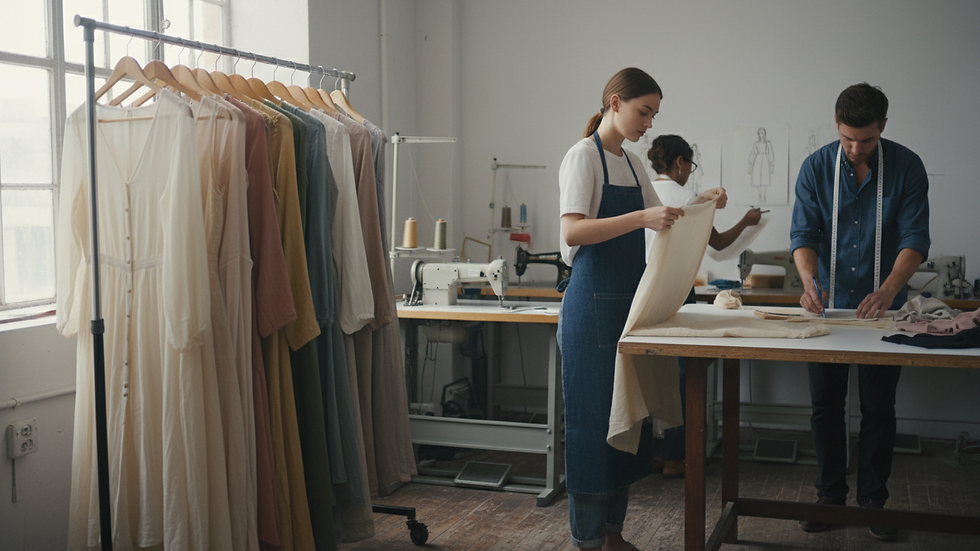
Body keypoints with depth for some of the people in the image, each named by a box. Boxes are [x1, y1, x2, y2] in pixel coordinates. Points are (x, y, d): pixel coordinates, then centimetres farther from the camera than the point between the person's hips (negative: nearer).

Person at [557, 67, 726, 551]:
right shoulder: (584, 156, -9)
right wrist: (641, 218, -31)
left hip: (628, 302, 9)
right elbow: (572, 231, -22)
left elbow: (657, 217, 25)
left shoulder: (631, 163, 16)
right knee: (593, 419, -4)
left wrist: (698, 204, 7)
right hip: (593, 305, -9)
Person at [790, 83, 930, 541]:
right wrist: (809, 280, -26)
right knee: (825, 405, 7)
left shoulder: (907, 167, -8)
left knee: (878, 409, 4)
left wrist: (888, 290, -28)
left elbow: (915, 239, -12)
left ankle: (873, 500, 18)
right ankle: (830, 496, 20)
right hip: (828, 305, 1)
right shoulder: (816, 167, -5)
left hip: (882, 306, -1)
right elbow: (803, 233, -7)